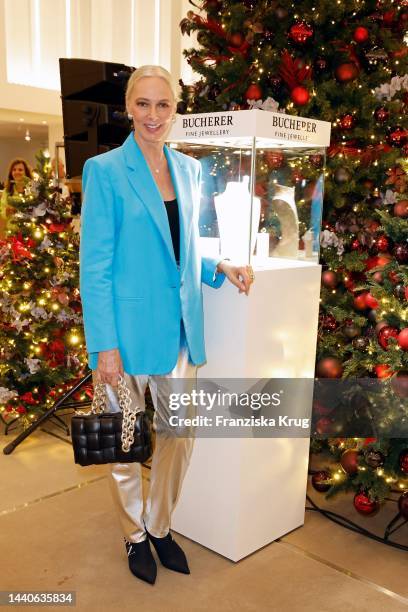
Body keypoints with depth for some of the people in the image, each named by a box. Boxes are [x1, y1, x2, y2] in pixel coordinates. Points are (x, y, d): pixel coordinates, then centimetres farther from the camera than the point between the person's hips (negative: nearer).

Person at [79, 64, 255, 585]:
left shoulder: (189, 169, 9)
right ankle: (135, 535, 35)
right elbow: (95, 265, -10)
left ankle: (160, 526, 37)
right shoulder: (105, 170, -7)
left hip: (180, 327, 5)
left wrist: (219, 268, -1)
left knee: (179, 433, 13)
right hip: (128, 328, -5)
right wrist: (103, 345, -15)